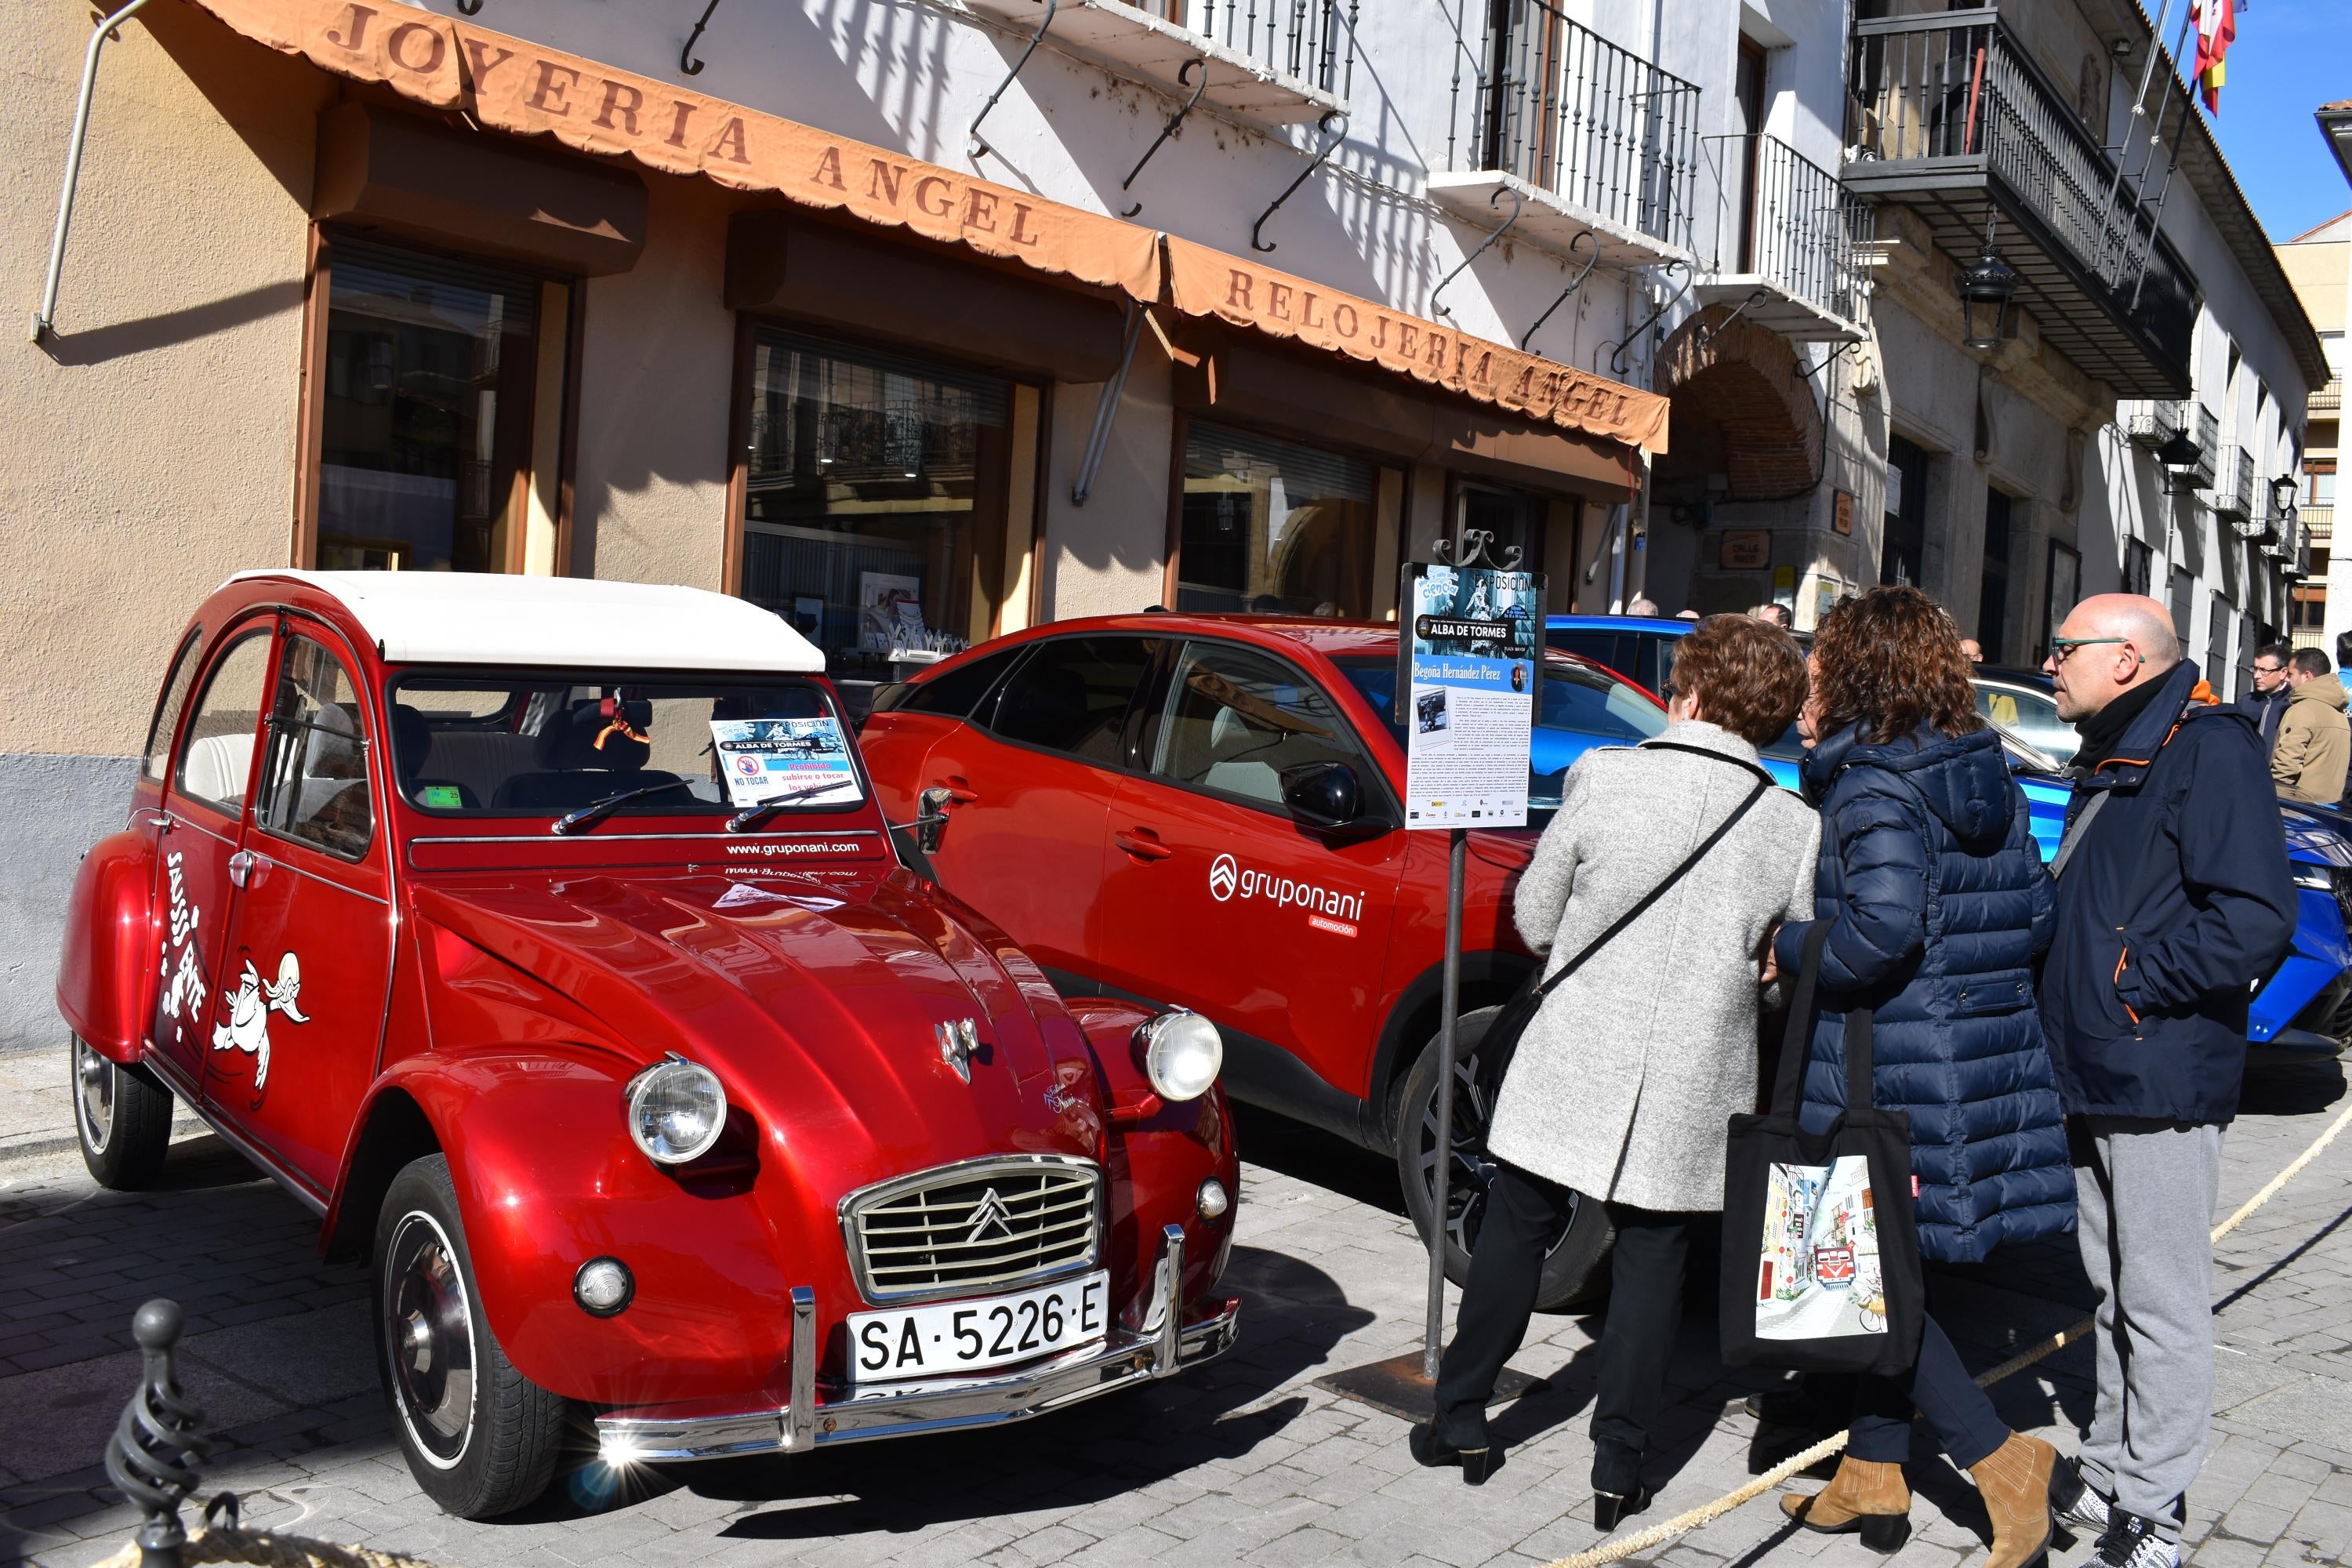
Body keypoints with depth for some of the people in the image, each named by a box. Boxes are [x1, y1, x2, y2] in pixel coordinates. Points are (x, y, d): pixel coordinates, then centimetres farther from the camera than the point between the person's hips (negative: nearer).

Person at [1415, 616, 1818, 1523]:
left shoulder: (1602, 777, -9)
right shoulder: (1797, 830, -6)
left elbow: (1535, 919, -1)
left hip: (1573, 1065, -1)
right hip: (1691, 1099, 1)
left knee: (1514, 1234, 15)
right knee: (1651, 1263, 13)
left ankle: (1462, 1421, 27)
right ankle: (1618, 1467, 19)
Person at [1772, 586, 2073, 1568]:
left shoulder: (1871, 788, -16)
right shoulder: (1987, 780, 10)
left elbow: (1881, 929, -27)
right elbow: (2034, 911, 11)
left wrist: (1787, 950, -11)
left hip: (1893, 1069, -9)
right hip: (1983, 1056, 9)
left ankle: (2000, 1460, 4)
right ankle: (1873, 1477, 26)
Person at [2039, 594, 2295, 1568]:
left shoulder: (2207, 749, -14)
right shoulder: (2109, 761, 16)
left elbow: (2255, 920, -23)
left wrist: (2131, 980, -17)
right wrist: (2062, 996, 11)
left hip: (2163, 1081, -9)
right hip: (2095, 1076, 9)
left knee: (2163, 1302, 1)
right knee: (2111, 1288, 18)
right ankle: (2108, 1473, 31)